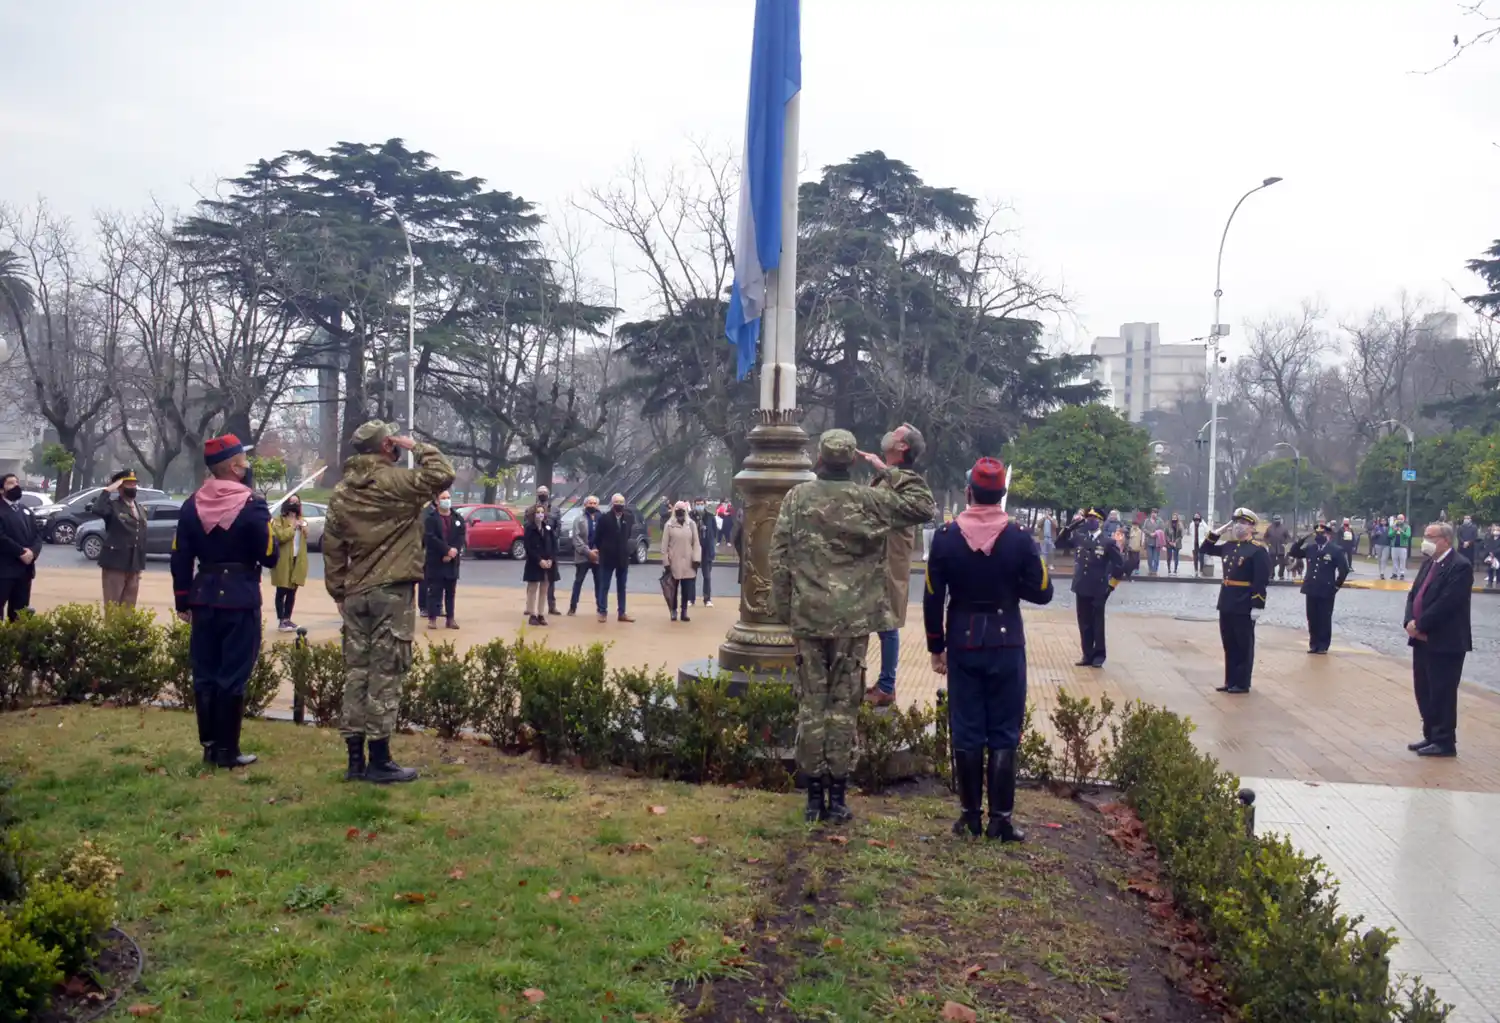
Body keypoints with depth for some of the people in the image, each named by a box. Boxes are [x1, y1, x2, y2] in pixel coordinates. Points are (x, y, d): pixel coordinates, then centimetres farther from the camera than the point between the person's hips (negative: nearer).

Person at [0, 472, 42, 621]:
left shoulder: (26, 510, 19)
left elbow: (38, 533, 11)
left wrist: (33, 551, -8)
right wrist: (20, 552, -19)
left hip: (25, 568, 7)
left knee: (20, 610, 11)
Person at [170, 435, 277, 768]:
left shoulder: (191, 506, 5)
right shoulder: (252, 505, -12)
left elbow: (180, 559, 7)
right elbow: (269, 557, -9)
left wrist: (183, 601, 14)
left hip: (204, 597, 5)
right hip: (241, 599, -5)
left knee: (205, 674, 11)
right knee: (233, 676, 0)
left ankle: (209, 746, 17)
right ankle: (226, 750, 4)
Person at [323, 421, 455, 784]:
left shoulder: (342, 491, 10)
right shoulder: (395, 481, -11)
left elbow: (332, 547, 12)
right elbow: (443, 475, -16)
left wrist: (338, 592, 18)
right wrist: (418, 448, -3)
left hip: (356, 594, 7)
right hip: (392, 591, -7)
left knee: (356, 672, 8)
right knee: (385, 673, -4)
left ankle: (356, 759, 13)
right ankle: (379, 761, -1)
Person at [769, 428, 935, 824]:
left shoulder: (797, 497, -1)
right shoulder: (868, 499, -4)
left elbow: (779, 558, -1)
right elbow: (923, 505, 5)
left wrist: (783, 610, 7)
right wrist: (889, 472, 7)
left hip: (807, 618, 1)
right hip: (853, 621, -1)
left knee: (811, 705, 7)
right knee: (843, 706, 6)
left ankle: (814, 796, 11)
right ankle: (837, 798, 9)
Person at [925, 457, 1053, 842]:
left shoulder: (946, 537, -5)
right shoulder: (1019, 538, -8)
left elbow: (932, 598, -3)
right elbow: (1042, 592, -4)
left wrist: (936, 647, 7)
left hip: (963, 644, 1)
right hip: (1006, 645, -1)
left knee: (966, 733, 8)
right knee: (1003, 735, 5)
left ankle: (970, 815, 15)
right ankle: (1001, 820, 7)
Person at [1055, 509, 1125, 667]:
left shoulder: (1108, 540, -7)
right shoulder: (1078, 535, 3)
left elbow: (1119, 564, -4)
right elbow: (1059, 544, 5)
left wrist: (1111, 584, -3)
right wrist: (1069, 527, -6)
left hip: (1098, 590, -3)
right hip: (1081, 588, 4)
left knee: (1097, 623, 7)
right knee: (1084, 623, 10)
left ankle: (1099, 655, 18)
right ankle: (1087, 654, 19)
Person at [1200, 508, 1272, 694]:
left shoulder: (1258, 549, -11)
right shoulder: (1228, 545, 11)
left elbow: (1262, 581, -16)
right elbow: (1207, 549, 24)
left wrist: (1258, 606, -20)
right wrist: (1217, 532, 10)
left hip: (1244, 606, -7)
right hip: (1226, 603, 7)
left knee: (1244, 646, 3)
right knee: (1229, 645, 12)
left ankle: (1242, 683, 9)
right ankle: (1230, 681, 20)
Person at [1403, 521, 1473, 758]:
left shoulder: (1460, 566, -15)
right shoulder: (1429, 563, 14)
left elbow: (1446, 603, -22)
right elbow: (1414, 595, 12)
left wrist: (1420, 626, -17)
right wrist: (1410, 621, -5)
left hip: (1445, 642, -9)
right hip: (1423, 640, 9)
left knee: (1442, 693, -1)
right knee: (1424, 692, 14)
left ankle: (1445, 742, 8)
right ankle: (1431, 736, 25)